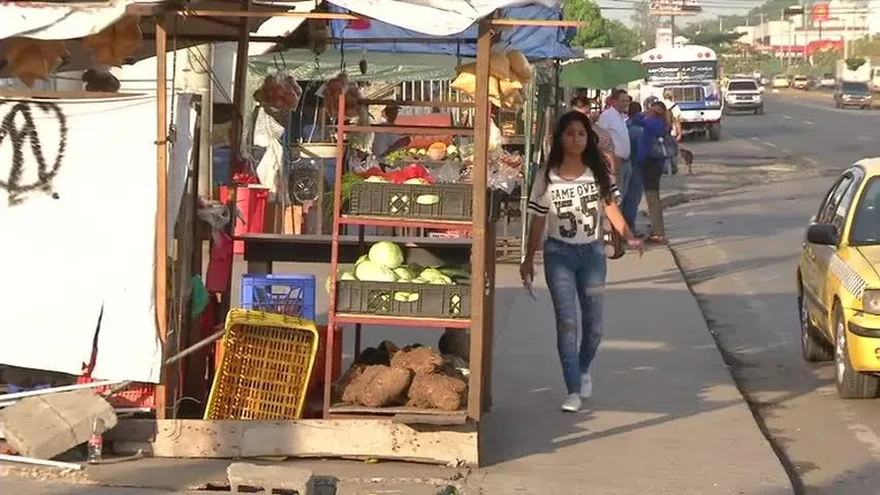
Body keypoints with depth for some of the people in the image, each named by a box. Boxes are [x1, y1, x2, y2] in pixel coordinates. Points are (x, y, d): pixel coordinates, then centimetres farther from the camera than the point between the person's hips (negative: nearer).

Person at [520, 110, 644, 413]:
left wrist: (628, 237, -18)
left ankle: (584, 369, 38)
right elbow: (538, 221, 1)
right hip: (559, 254, -2)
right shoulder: (547, 177, -5)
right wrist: (528, 260, 4)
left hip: (592, 252, 2)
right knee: (566, 322, -4)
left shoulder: (599, 172, -1)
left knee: (593, 321, 9)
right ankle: (573, 390, -1)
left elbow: (610, 207, -2)